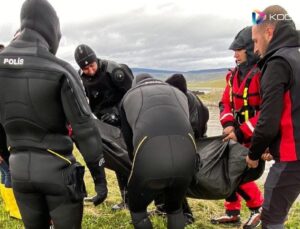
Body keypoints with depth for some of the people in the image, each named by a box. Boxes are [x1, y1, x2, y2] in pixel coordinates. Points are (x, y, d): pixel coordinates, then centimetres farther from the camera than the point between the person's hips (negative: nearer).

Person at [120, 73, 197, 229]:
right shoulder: (178, 93, 37)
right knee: (175, 207, 32)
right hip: (186, 155, 3)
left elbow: (128, 139, 32)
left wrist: (137, 165, 50)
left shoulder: (130, 96, 30)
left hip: (150, 156, -2)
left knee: (137, 208, 28)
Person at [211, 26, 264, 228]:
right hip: (237, 134, 8)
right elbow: (226, 102, 9)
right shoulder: (235, 74, 8)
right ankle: (232, 212, 27)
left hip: (255, 136, -8)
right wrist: (228, 125, -10)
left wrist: (241, 133, -22)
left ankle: (259, 207, 17)